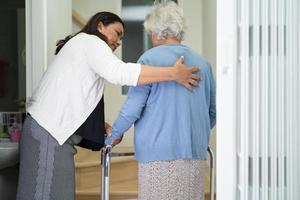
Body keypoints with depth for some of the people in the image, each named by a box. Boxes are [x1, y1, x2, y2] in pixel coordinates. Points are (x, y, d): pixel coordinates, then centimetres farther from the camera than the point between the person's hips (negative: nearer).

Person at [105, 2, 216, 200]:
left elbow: (133, 107, -6)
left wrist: (114, 135, 9)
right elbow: (212, 111, 17)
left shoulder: (150, 59, -4)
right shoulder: (202, 63, 12)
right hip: (196, 154, 5)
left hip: (160, 155, -5)